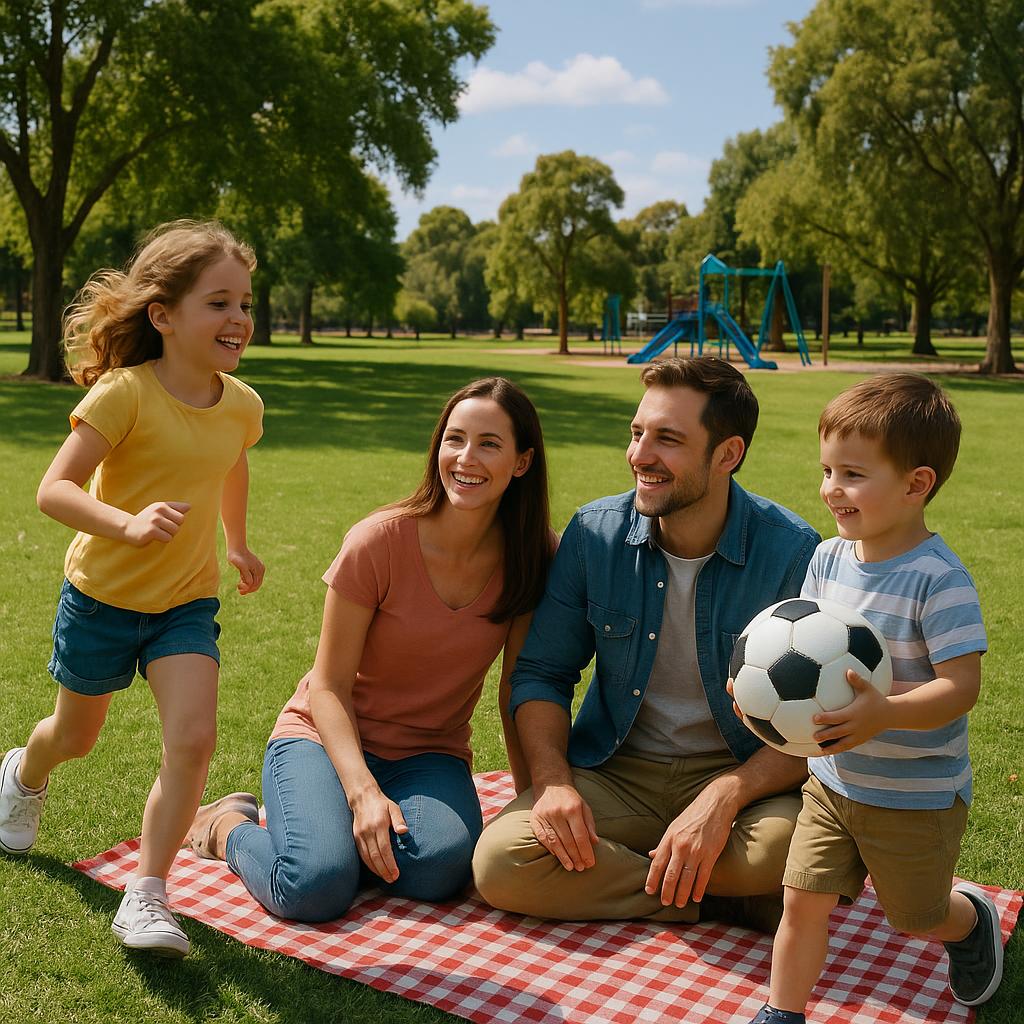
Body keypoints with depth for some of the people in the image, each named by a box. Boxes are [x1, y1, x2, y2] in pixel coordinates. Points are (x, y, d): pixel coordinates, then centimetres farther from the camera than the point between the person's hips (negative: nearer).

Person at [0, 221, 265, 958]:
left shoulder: (242, 405, -6)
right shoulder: (125, 393, -22)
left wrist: (237, 543, 28)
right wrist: (127, 524, -44)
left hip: (187, 601, 3)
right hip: (102, 595, -3)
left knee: (194, 739, -17)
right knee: (75, 737, 20)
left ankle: (148, 897, -3)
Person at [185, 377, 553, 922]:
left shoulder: (531, 558, -8)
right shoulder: (380, 541, -18)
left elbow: (518, 687, 1)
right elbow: (329, 685, -13)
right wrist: (363, 791, -26)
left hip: (430, 755, 3)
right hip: (327, 735, -2)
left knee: (438, 869, -30)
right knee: (316, 887, -29)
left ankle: (328, 831, 3)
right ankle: (227, 826, 6)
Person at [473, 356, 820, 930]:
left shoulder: (793, 553, -14)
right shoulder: (595, 533, -6)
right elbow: (542, 672, 2)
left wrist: (725, 798, -29)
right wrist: (553, 780, -16)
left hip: (745, 776, -2)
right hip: (617, 770, 3)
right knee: (500, 863, -24)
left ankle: (614, 873, -9)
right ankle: (727, 899, -10)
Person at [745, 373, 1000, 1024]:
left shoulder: (939, 579, -24)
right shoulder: (828, 559, -4)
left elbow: (962, 686, -25)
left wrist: (884, 714, -41)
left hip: (919, 796, -4)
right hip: (833, 780, 5)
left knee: (918, 920, 18)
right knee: (803, 902, 4)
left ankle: (972, 916, 51)